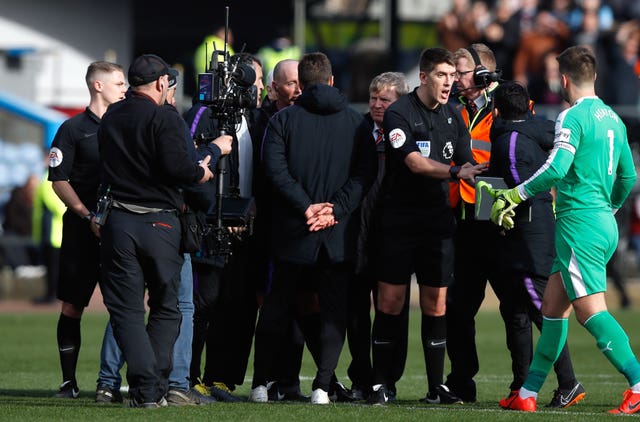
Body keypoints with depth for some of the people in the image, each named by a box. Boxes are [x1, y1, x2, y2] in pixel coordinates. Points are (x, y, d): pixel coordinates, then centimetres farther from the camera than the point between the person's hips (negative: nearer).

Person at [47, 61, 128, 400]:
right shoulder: (73, 129, 2)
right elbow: (59, 181, -3)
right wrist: (88, 216, -13)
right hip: (82, 229, -4)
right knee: (73, 306, -1)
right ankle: (69, 381, 6)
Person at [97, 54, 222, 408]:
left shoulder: (110, 118, 11)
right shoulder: (164, 118, -8)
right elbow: (176, 167, -18)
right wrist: (200, 172, 1)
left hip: (117, 222, 3)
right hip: (159, 223, -3)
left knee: (126, 309, 3)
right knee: (166, 308, 11)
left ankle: (144, 388, -9)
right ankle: (156, 388, 4)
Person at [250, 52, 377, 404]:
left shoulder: (283, 120, 1)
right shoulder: (355, 121, 5)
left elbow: (276, 169, -11)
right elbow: (365, 172, -4)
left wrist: (306, 207, -12)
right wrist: (335, 210, -9)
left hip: (293, 231, 0)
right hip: (341, 235, 0)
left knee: (276, 308, 10)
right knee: (334, 310, 5)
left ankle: (260, 383, 10)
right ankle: (322, 385, -6)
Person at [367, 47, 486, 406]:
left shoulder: (454, 117, 9)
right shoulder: (399, 114, -8)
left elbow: (466, 163, 7)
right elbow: (414, 161, -20)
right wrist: (454, 171, -31)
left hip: (438, 221, 4)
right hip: (398, 220, -4)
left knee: (436, 304, 3)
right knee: (391, 301, -3)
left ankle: (437, 387, 8)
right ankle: (381, 385, 4)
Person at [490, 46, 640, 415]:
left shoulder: (573, 117, -11)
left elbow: (556, 169, -22)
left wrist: (512, 196, -14)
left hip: (579, 221, -9)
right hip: (604, 224, 9)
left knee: (591, 311, -13)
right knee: (553, 308, 13)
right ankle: (528, 395, 15)